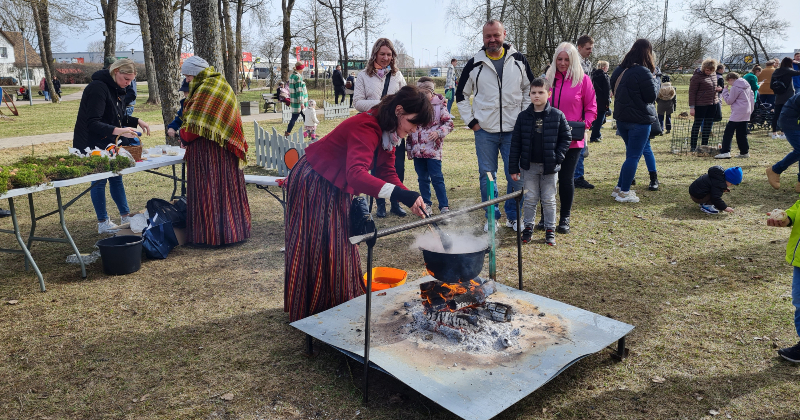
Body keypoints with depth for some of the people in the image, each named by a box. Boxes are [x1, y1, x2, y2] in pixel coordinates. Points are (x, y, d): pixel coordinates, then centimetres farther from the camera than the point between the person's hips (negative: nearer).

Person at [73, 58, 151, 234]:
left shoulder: (117, 89, 8)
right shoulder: (98, 88, -23)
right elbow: (93, 123, -30)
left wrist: (137, 121, 4)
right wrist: (117, 131, -42)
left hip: (109, 143, 9)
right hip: (92, 145, -9)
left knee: (116, 178, 13)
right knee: (99, 181, -1)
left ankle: (125, 216, 23)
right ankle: (103, 223, 8)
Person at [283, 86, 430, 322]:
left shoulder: (388, 132, -2)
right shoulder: (366, 127, -32)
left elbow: (386, 173, -2)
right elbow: (356, 173, -46)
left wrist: (411, 200, -17)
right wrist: (398, 193, -56)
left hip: (337, 190, 10)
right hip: (312, 185, -10)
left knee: (342, 247, 16)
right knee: (317, 251, -2)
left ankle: (340, 307, 30)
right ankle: (310, 316, 12)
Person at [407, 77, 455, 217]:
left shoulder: (439, 105, -1)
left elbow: (449, 123, 1)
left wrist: (438, 132, -17)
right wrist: (409, 148, 14)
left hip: (433, 149, -4)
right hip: (417, 150, 4)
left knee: (436, 178, -6)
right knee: (422, 178, 11)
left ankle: (444, 206, 0)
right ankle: (426, 204, 22)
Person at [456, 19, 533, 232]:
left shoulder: (519, 60, 3)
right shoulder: (474, 64, 2)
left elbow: (530, 89, 12)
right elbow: (461, 95, 11)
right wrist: (471, 121, 3)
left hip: (513, 130, 0)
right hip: (485, 131, 0)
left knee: (516, 175, 2)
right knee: (487, 175, 5)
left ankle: (513, 216, 19)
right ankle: (491, 217, 19)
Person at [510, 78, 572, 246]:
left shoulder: (557, 115, -3)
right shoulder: (524, 116, 0)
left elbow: (567, 137, 2)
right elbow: (516, 142, 1)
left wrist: (558, 156, -10)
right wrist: (514, 167, -1)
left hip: (549, 166, -1)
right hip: (529, 165, 1)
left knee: (549, 200, 8)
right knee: (530, 199, 9)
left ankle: (550, 230, 20)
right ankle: (528, 227, 23)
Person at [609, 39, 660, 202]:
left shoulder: (620, 70, 6)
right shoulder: (643, 72, -17)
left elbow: (614, 90, 18)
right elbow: (651, 97, -11)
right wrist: (656, 80, 3)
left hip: (622, 118, 8)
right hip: (640, 120, -8)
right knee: (633, 156, 0)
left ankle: (620, 187, 21)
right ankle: (624, 192, 4)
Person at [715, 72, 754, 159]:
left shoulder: (735, 87, -12)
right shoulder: (747, 85, 15)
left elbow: (729, 101, -9)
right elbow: (752, 98, 19)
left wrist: (725, 91, 2)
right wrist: (751, 110, 24)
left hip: (737, 114, -9)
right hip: (746, 113, 9)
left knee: (728, 132, -10)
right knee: (742, 134, 14)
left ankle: (725, 152, -18)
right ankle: (745, 152, 15)